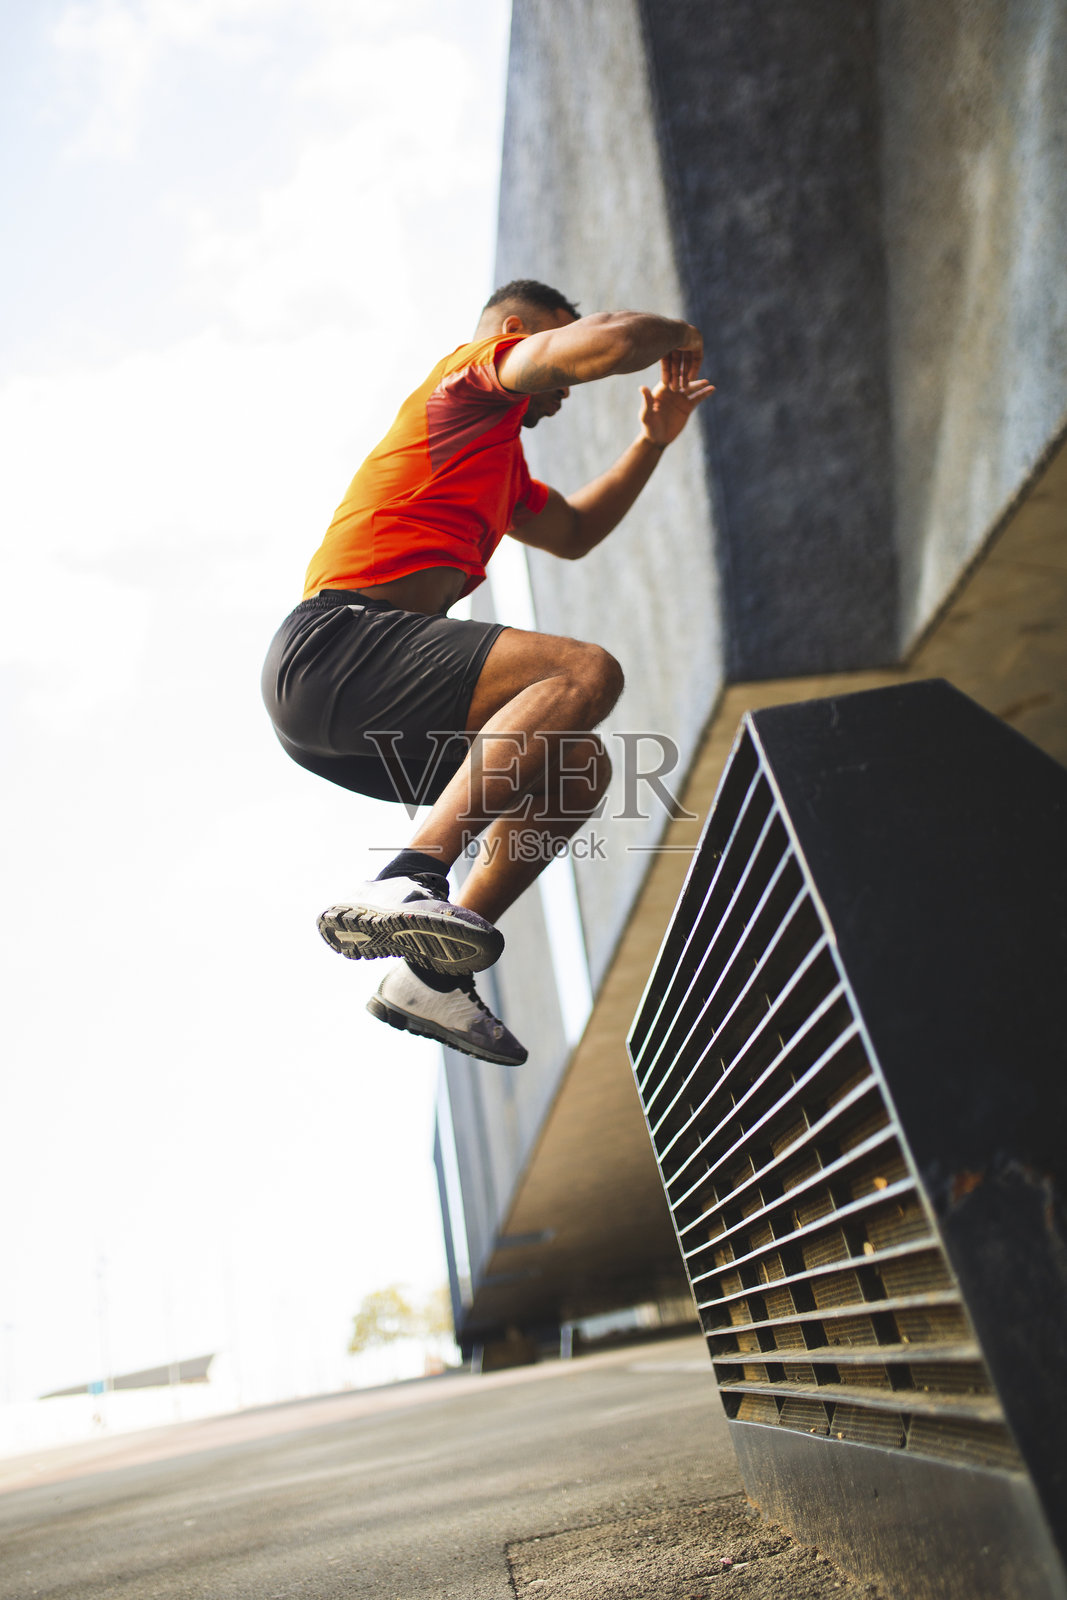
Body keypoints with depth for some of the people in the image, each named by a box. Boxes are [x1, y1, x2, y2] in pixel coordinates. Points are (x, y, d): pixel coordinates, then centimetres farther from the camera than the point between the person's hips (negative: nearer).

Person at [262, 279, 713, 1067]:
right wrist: (679, 336, 14)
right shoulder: (475, 372, 7)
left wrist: (652, 442, 36)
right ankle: (406, 883, -34)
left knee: (579, 765, 8)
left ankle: (432, 975, 1)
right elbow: (612, 340, -8)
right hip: (334, 649, -10)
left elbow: (573, 533, 44)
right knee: (585, 674, -24)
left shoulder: (501, 463, 35)